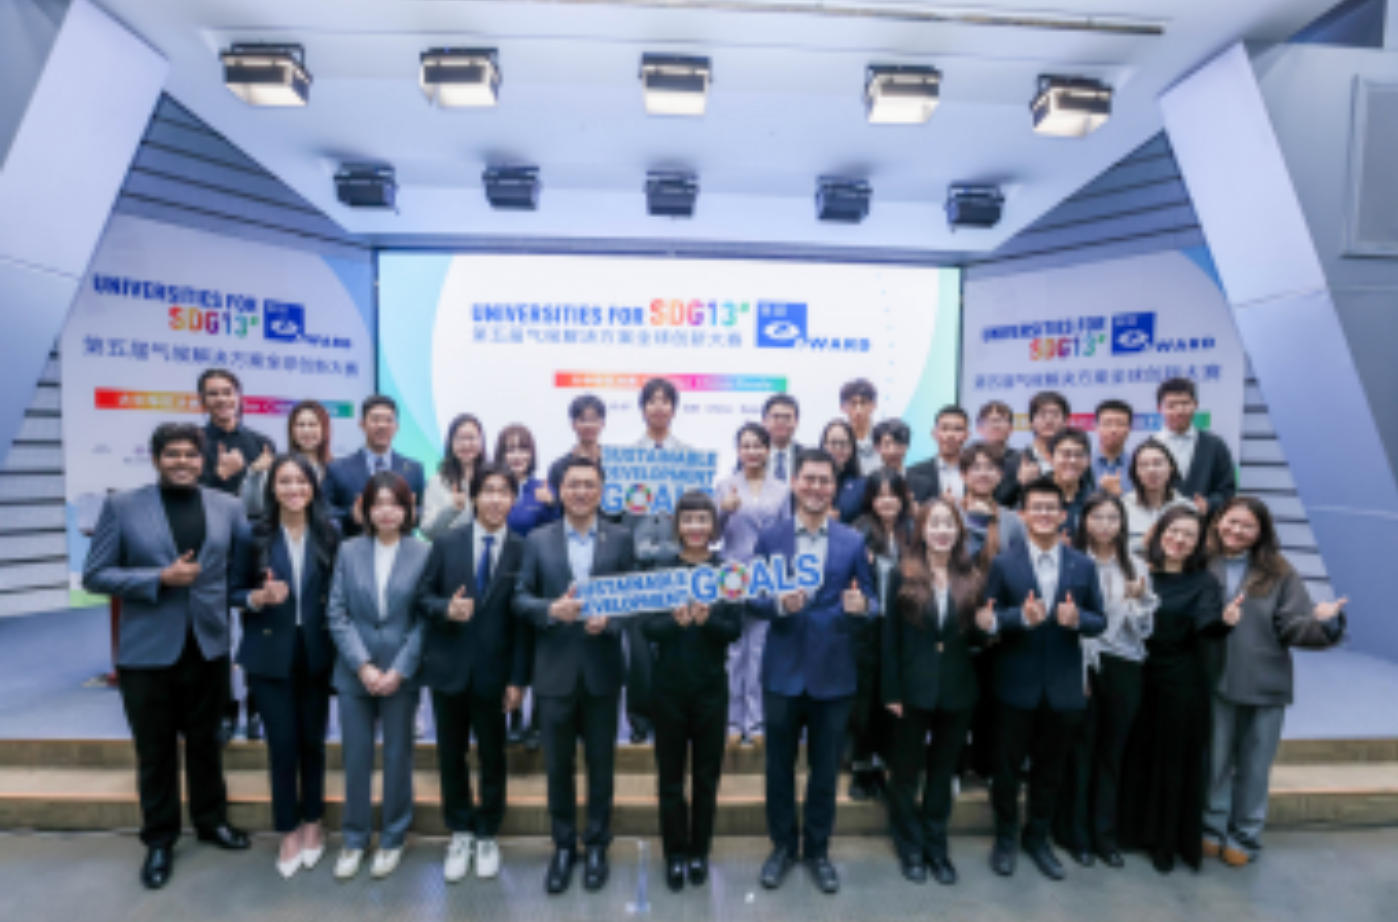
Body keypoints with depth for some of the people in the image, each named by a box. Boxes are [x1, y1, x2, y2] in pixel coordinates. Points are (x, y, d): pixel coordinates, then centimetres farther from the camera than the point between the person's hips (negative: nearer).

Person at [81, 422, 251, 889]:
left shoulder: (227, 507, 1)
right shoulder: (122, 506, -4)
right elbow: (94, 575, -5)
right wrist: (160, 578, -18)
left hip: (208, 646, 2)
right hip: (148, 651, -1)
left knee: (205, 741, 17)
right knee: (155, 750, 12)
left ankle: (211, 820, 37)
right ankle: (159, 839, 31)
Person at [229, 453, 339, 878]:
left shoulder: (329, 535, -2)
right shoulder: (254, 535, -4)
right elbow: (234, 591, 2)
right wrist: (259, 598, -19)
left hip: (316, 653, 1)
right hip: (270, 654, -1)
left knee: (313, 740, 11)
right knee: (282, 743, 4)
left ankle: (312, 823, 31)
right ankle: (288, 831, 24)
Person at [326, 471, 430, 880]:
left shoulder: (422, 554, -8)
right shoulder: (349, 551, -2)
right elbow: (337, 614, -2)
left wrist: (398, 670, -12)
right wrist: (363, 666, -10)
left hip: (400, 674, -1)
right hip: (354, 673, 2)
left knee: (397, 757, 11)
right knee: (356, 757, 12)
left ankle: (392, 839, 30)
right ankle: (354, 838, 31)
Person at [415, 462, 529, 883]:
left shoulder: (522, 550, -8)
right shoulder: (446, 542, -1)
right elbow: (422, 597, 3)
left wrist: (518, 678, -7)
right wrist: (445, 609, -20)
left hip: (493, 671, -2)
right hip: (449, 667, 2)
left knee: (492, 756, 12)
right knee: (451, 754, 14)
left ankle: (487, 836, 33)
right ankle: (460, 833, 35)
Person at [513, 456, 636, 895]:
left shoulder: (621, 538, 0)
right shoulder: (538, 540, 2)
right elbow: (520, 598, 2)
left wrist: (609, 620, -18)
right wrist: (551, 609, -17)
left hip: (602, 669, 0)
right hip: (554, 669, 1)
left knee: (601, 761, 13)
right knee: (557, 764, 13)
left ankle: (597, 844, 32)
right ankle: (563, 845, 32)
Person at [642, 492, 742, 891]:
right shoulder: (661, 570, -2)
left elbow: (735, 630, -7)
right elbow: (647, 627, -8)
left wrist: (706, 619, -26)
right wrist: (675, 620, -28)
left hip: (711, 686, 0)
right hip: (670, 685, 0)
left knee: (707, 773, 11)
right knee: (670, 774, 10)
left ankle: (699, 851, 29)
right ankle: (674, 853, 26)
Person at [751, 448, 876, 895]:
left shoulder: (853, 542, 0)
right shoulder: (770, 537, -2)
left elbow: (867, 601, 1)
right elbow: (752, 598, -2)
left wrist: (861, 606, -22)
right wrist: (778, 604, -22)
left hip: (833, 672, 0)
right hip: (782, 670, 0)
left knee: (825, 768, 15)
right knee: (779, 766, 15)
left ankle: (818, 849, 36)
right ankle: (782, 846, 36)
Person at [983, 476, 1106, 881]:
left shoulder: (1083, 565, 2)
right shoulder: (1003, 563, -6)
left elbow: (1100, 621, 3)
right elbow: (987, 619, -7)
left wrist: (1078, 618, -19)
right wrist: (1020, 616, -26)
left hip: (1062, 685, 2)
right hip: (1016, 684, -2)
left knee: (1050, 767, 17)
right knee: (1008, 764, 10)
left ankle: (1037, 837, 37)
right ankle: (1005, 837, 31)